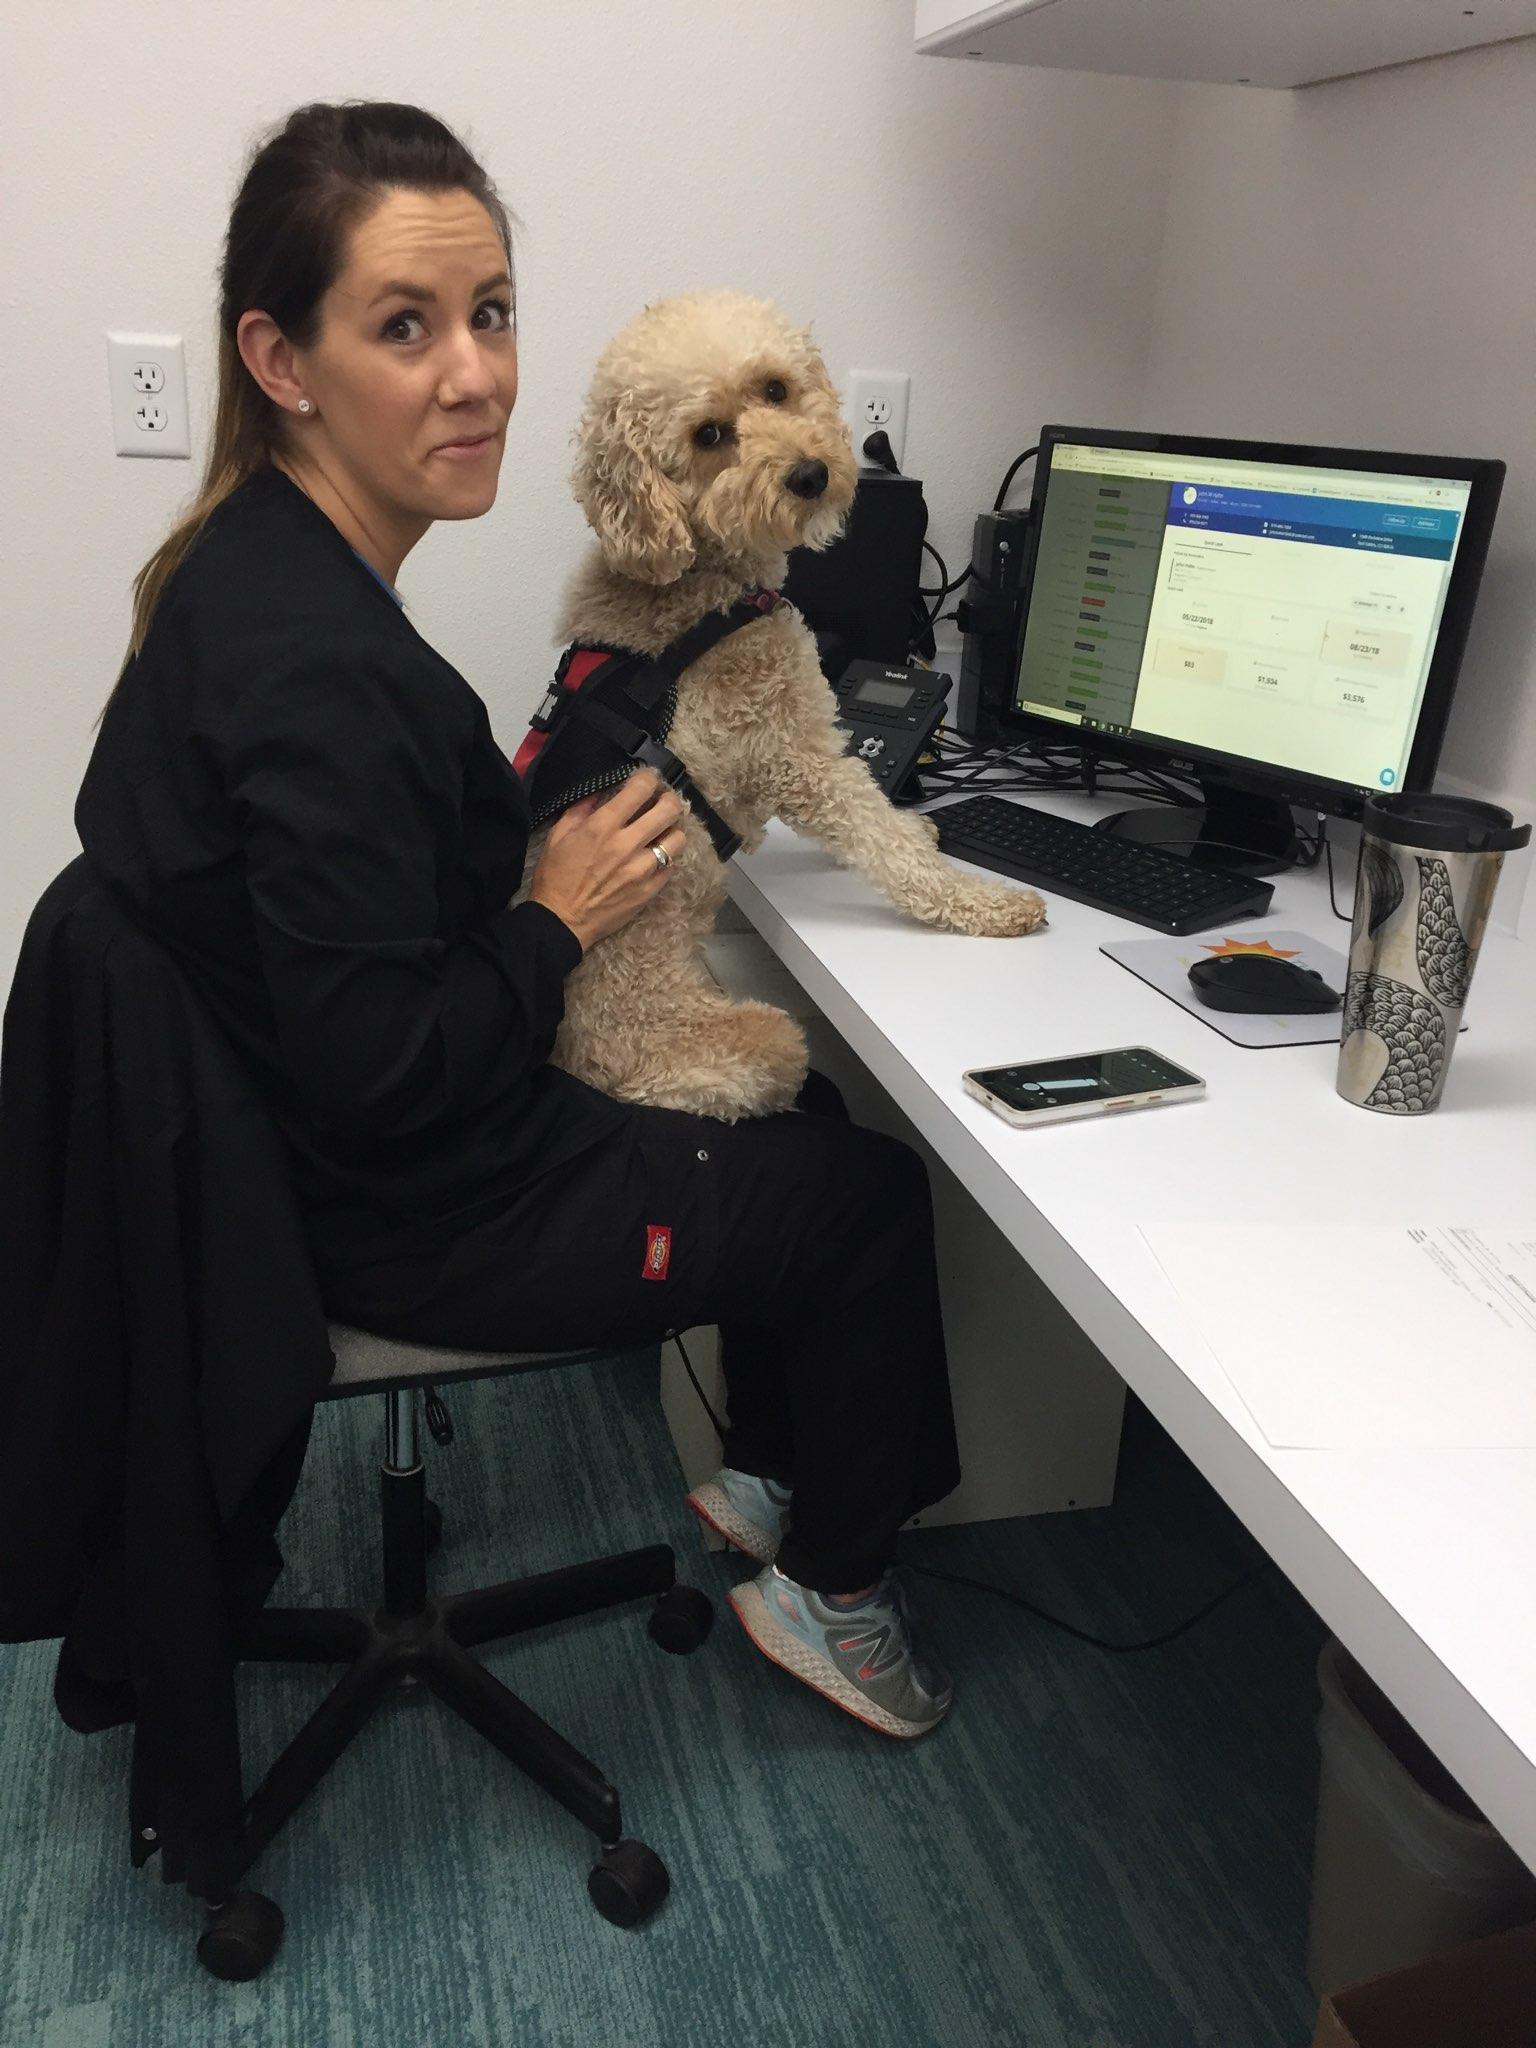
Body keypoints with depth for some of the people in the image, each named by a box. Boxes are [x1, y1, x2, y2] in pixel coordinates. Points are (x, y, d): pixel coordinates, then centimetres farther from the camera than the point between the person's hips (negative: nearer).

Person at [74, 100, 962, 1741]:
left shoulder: (250, 567, 1)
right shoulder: (321, 667, -31)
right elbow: (380, 1074, -30)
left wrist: (523, 810, 2)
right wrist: (562, 917, -16)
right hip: (418, 1218, -9)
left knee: (804, 1107, 23)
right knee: (876, 1187, 8)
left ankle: (763, 1469, 40)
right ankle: (832, 1584, 30)